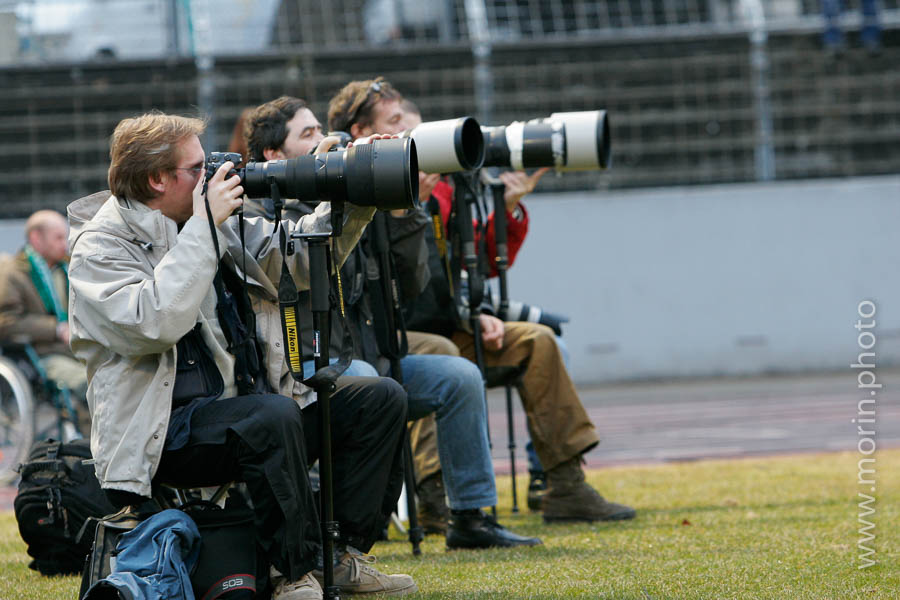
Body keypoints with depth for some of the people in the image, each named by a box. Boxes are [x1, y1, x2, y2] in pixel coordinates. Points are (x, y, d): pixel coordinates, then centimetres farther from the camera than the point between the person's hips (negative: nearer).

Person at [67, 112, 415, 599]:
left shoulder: (216, 227, 14)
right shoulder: (99, 248, -9)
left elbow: (298, 255, 20)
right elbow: (155, 324, -26)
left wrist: (356, 199, 4)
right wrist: (202, 228, -21)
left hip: (248, 414, 8)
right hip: (169, 430, -8)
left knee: (381, 400, -1)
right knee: (273, 415, -35)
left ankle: (343, 554, -2)